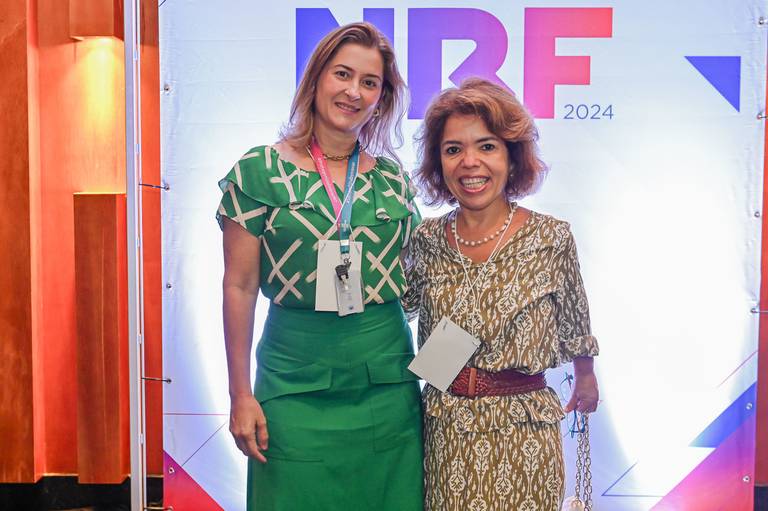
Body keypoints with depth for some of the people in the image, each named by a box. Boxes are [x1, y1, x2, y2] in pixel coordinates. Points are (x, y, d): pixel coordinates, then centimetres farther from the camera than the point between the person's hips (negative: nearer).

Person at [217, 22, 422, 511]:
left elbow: (412, 279, 12)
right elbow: (239, 287, -3)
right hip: (296, 382, -2)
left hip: (387, 383, 3)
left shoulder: (392, 177, 6)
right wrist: (241, 395, -5)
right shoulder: (261, 171, -3)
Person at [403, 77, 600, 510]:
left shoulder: (552, 238, -9)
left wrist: (586, 379, 20)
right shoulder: (426, 240, -3)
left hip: (523, 438, -2)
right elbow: (405, 303, 16)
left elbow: (575, 325, 8)